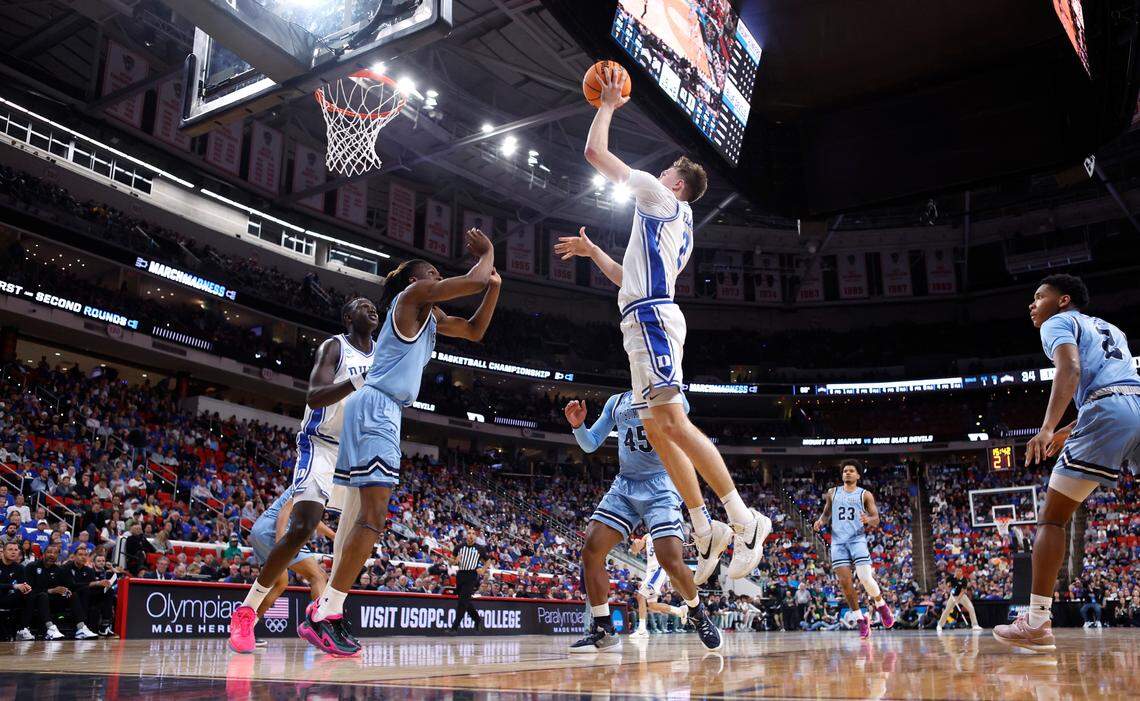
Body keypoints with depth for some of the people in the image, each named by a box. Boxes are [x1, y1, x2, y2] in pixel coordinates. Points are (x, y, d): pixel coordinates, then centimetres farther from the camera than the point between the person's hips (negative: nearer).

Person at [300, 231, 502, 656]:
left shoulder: (430, 316, 26)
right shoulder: (412, 295, -1)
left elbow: (475, 331, 31)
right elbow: (474, 280, -10)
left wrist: (495, 284, 20)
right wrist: (487, 255, 11)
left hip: (381, 411, 10)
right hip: (376, 407, -10)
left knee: (367, 516, 8)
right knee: (373, 518, -16)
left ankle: (328, 609, 10)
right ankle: (323, 615, -17)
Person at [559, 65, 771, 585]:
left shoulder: (662, 199, 2)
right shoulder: (677, 227, 30)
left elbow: (594, 152, 1)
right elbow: (629, 277, 36)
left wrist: (608, 105, 16)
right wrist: (592, 252, 40)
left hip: (651, 317, -10)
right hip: (645, 320, 10)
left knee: (671, 421, -18)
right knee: (657, 429, 6)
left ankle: (743, 519, -18)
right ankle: (705, 530, 6)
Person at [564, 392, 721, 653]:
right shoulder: (616, 402, 15)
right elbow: (590, 445, 15)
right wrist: (578, 425, -4)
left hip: (660, 487, -4)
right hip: (623, 487, 5)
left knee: (671, 562, -15)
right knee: (591, 550, -11)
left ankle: (698, 614, 16)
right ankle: (603, 631, 1)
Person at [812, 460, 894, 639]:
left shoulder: (865, 495, 6)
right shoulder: (832, 493, 14)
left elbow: (876, 519, 3)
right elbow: (826, 512, 24)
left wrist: (869, 520, -20)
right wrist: (821, 521, 3)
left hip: (857, 539, -2)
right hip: (838, 541, 2)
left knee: (865, 578, -14)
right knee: (844, 582, -6)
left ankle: (881, 606, 16)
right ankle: (860, 620, 7)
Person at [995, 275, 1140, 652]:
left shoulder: (1058, 322, 12)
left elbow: (1070, 368, -9)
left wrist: (1048, 428, -22)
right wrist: (1069, 431, 38)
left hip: (1107, 410, -7)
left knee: (1051, 518, -1)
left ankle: (1037, 623, -7)